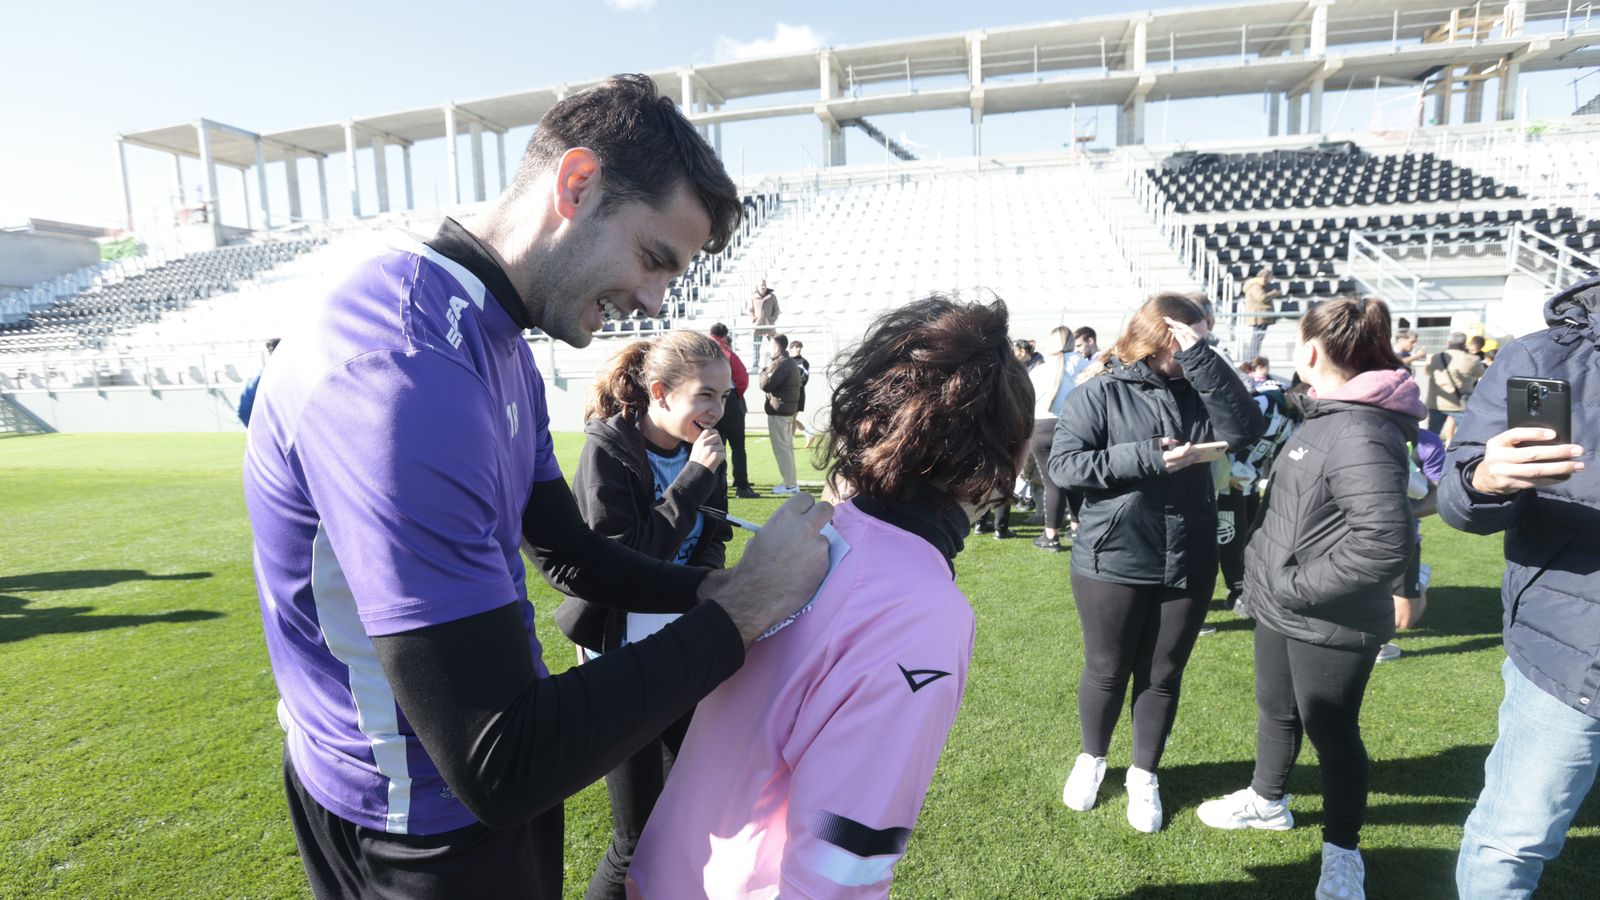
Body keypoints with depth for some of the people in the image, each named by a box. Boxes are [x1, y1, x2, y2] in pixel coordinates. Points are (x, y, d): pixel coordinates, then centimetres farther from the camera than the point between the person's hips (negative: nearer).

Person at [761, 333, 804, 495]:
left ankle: (790, 484, -3)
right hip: (789, 409, 10)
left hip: (778, 411, -10)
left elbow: (765, 385, -17)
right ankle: (791, 482, 20)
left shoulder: (780, 364, -17)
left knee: (781, 448, -5)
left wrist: (765, 370, -2)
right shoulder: (792, 363, 16)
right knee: (787, 447, 15)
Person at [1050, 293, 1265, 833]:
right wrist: (1146, 458, -21)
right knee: (1106, 670, 12)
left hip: (1187, 564, 4)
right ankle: (1092, 759, 38)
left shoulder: (1196, 391, 4)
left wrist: (1202, 357, -16)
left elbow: (1245, 430, -13)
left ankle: (1144, 775, 35)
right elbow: (1062, 465, -15)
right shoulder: (1099, 393, -8)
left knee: (1163, 675, 15)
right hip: (1112, 561, -3)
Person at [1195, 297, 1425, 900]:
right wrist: (1266, 565, 8)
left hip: (1330, 624, -9)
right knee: (1276, 709, 25)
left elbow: (1384, 543, -33)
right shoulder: (1325, 416, 4)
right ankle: (1267, 800, 48)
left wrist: (1296, 585, -24)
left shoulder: (1360, 433, -27)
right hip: (1282, 609, 9)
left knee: (1330, 732, 11)